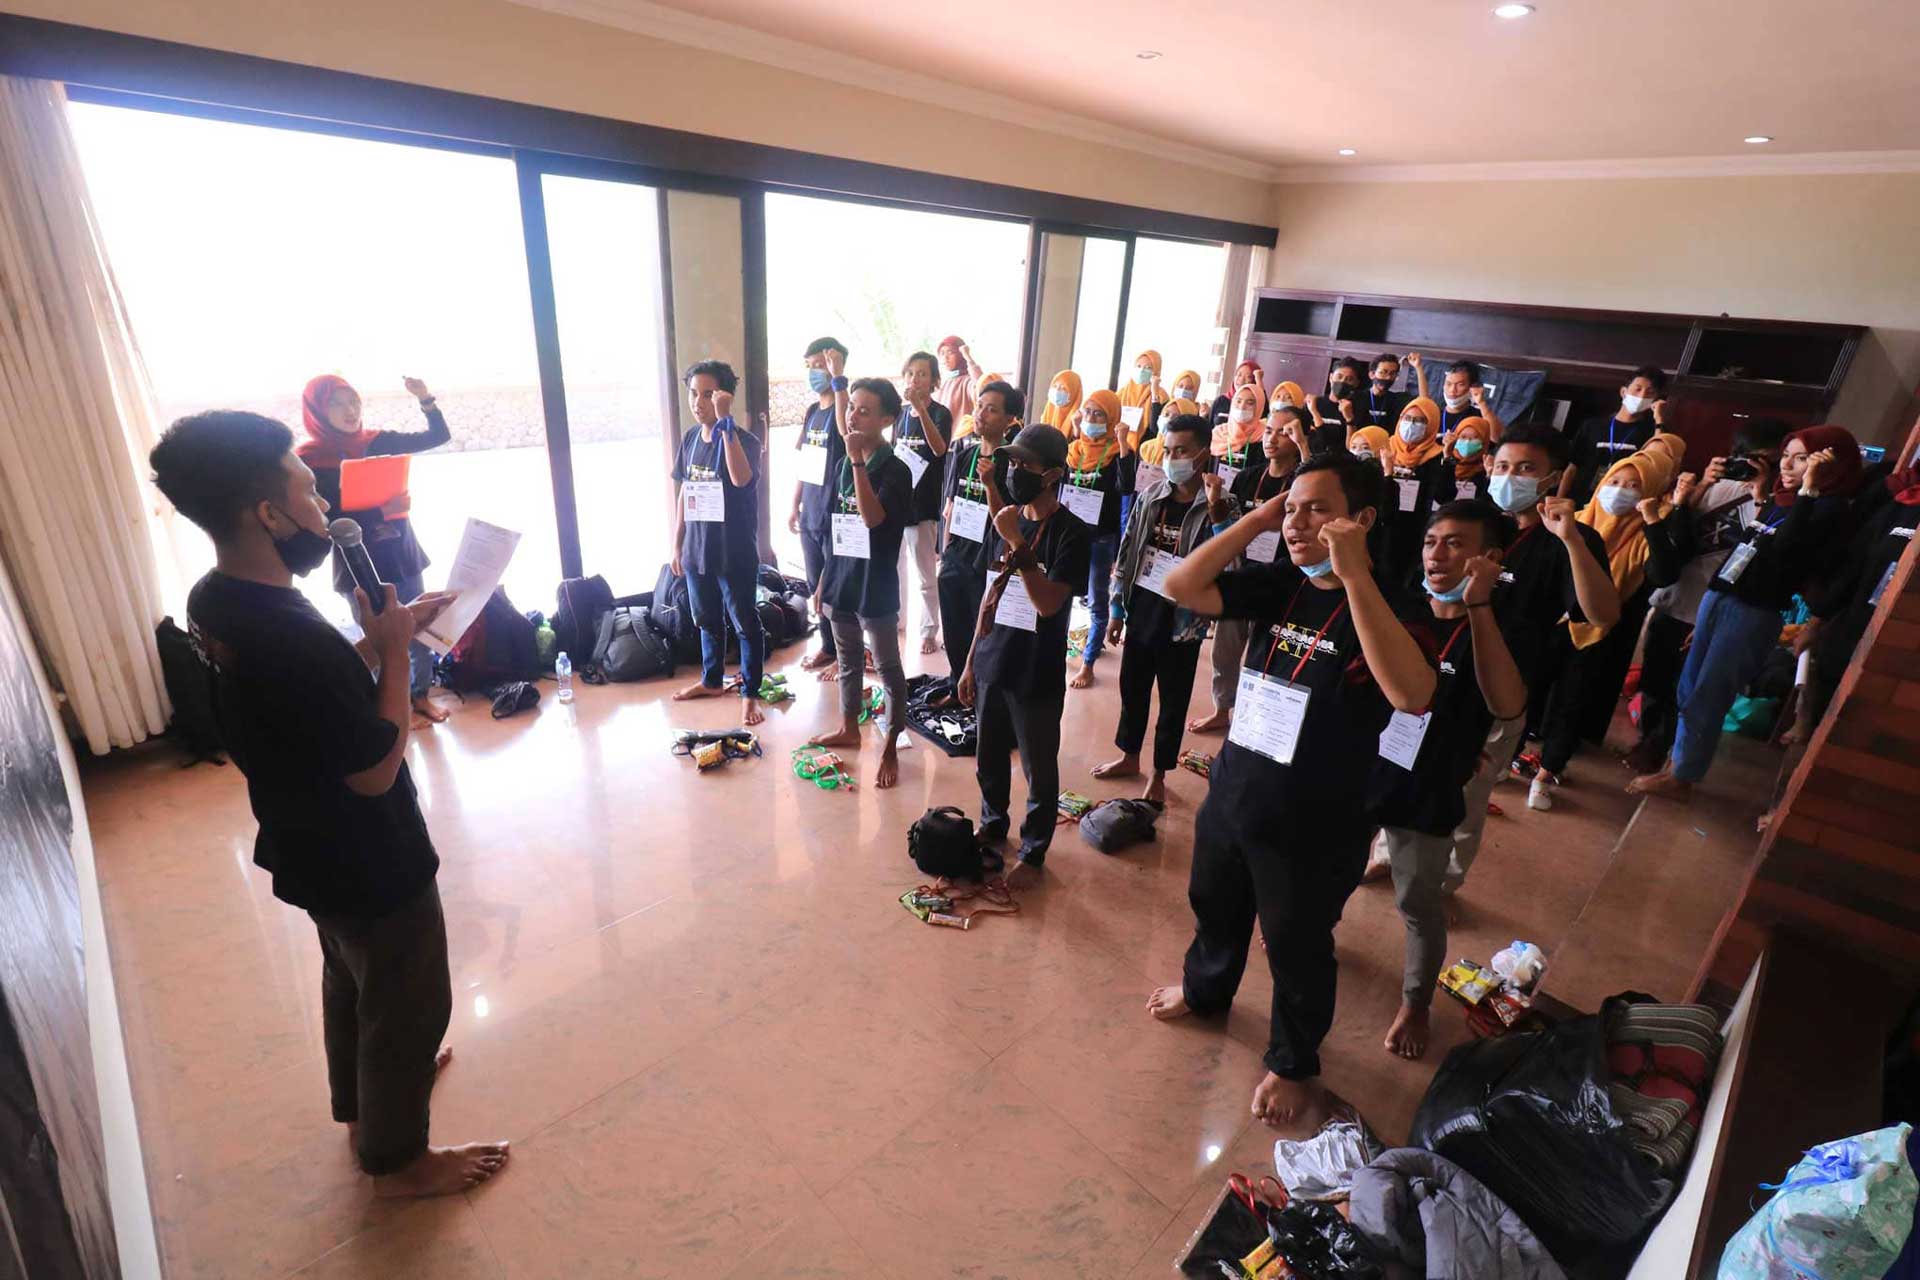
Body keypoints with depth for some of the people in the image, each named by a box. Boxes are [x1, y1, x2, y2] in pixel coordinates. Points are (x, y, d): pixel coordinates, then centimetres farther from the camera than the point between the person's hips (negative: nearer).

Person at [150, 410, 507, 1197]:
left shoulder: (215, 603, -4)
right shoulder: (293, 639, -36)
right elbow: (376, 770, -26)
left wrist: (384, 638, 1)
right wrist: (394, 649, -21)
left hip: (315, 854, 9)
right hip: (371, 866, -9)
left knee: (351, 982, 30)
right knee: (410, 1007, 13)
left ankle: (363, 1108, 53)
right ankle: (399, 1160, 36)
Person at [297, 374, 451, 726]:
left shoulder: (376, 441, 3)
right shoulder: (309, 459, -11)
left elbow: (439, 436, 9)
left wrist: (426, 400, -6)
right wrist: (381, 512, -27)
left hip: (403, 554, 4)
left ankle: (421, 696, 28)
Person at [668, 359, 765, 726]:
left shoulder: (743, 439, -14)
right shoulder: (690, 439, 6)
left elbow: (740, 478, -36)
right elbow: (683, 493, 13)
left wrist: (725, 422, -36)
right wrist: (677, 544, 13)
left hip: (735, 553, -6)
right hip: (697, 551, 7)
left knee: (745, 624, 5)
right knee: (707, 621, 20)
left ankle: (750, 693, 17)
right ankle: (711, 681, 38)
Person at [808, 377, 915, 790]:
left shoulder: (895, 470, -14)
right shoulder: (844, 465, 6)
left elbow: (872, 517, -30)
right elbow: (836, 529, 13)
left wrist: (858, 462, -29)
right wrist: (824, 579, 14)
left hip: (876, 584, -7)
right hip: (841, 579, 7)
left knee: (888, 667, 5)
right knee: (847, 659, 20)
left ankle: (890, 748, 16)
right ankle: (849, 728, 37)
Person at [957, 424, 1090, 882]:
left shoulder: (1072, 533, -14)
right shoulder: (1007, 520, 4)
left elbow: (1048, 603, -23)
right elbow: (992, 595, 10)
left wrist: (1018, 545, -27)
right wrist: (971, 660, 11)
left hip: (1037, 676, -6)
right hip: (992, 665, 6)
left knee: (1039, 770, 9)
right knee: (988, 758, 21)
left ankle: (1033, 851, 29)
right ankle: (993, 825, 44)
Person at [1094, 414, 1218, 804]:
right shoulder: (1150, 495, 2)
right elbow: (1126, 553, 7)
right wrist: (1117, 610, 7)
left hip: (1182, 620, -5)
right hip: (1141, 611, 5)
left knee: (1172, 700, 10)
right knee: (1132, 688, 18)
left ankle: (1159, 774, 27)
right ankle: (1129, 757, 39)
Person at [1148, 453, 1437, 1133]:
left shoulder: (1385, 604, -18)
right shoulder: (1279, 583, -4)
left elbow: (1412, 694, -38)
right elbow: (1181, 586, -10)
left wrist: (1354, 574, -39)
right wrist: (1255, 520, -14)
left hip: (1314, 828, -5)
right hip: (1231, 796, 5)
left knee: (1296, 950, 17)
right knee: (1214, 906, 28)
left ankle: (1293, 1063, 44)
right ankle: (1206, 986, 59)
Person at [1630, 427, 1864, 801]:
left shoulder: (1831, 510, -8)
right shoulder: (1778, 499, 15)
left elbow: (1786, 549, -27)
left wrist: (1808, 490, -23)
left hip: (1755, 615, -8)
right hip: (1717, 597, 8)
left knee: (1706, 700, -2)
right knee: (1688, 691, 13)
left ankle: (1680, 777, 10)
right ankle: (1678, 757, 27)